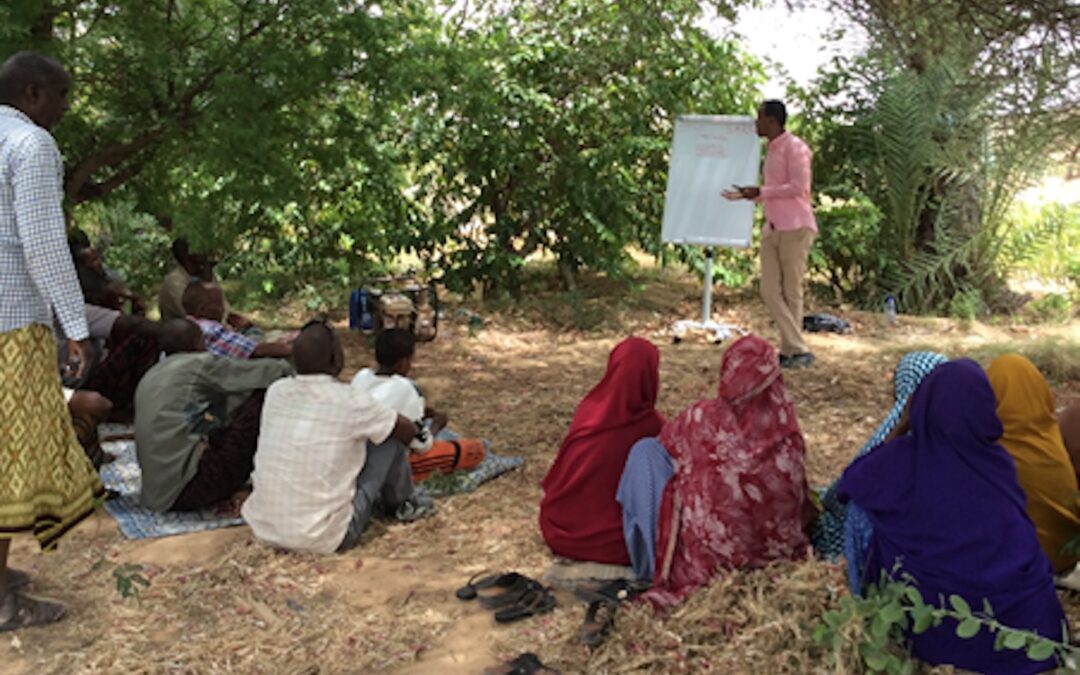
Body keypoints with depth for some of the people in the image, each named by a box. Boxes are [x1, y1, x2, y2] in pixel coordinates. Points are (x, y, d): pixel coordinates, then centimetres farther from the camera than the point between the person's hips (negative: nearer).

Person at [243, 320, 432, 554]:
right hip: (324, 540, -6)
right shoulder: (350, 402, -16)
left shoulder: (276, 391, -1)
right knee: (391, 439, 5)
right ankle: (403, 505, 29)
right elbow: (409, 431, 1)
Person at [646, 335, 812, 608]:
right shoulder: (783, 422, -17)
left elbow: (665, 447, 2)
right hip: (777, 543, 3)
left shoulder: (701, 418, -18)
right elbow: (797, 487, -5)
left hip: (716, 547, -2)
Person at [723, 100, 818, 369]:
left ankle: (794, 351, 7)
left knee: (792, 292, -2)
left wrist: (760, 192, -14)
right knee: (770, 291, 0)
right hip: (772, 229, 8)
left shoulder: (794, 146, -8)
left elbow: (798, 187, -18)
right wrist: (748, 195, 23)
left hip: (795, 228, -8)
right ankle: (797, 349, 4)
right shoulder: (772, 149, 19)